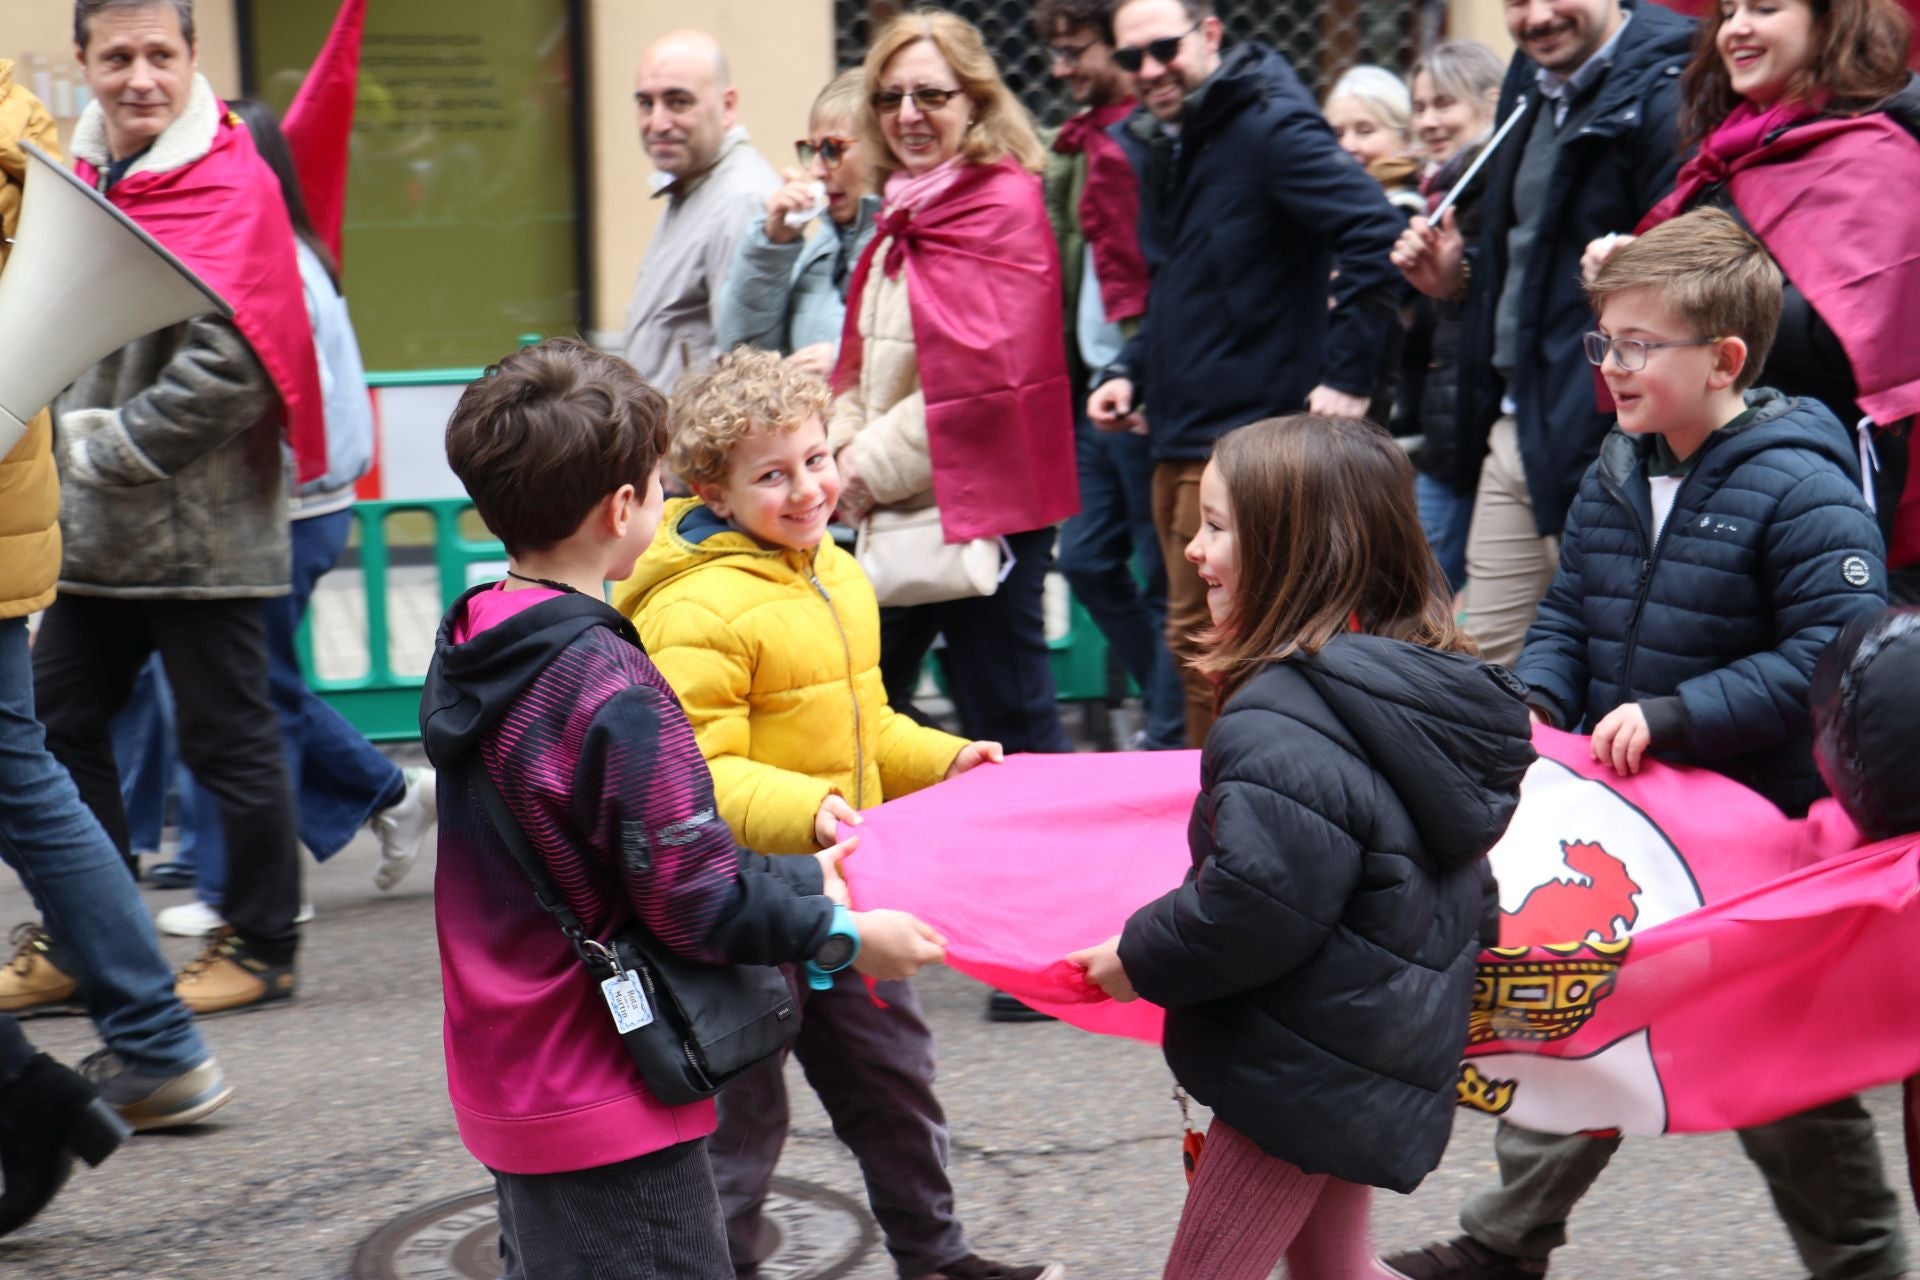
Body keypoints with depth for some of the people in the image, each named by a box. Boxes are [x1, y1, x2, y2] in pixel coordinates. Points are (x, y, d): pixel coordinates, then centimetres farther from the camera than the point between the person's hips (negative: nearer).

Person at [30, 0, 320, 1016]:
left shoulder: (230, 186, -12)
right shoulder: (79, 172, 11)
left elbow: (225, 369, -21)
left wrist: (104, 451, -17)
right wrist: (61, 446, 4)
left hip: (202, 531, -8)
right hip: (94, 531, 8)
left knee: (226, 740, 2)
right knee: (59, 725, 12)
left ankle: (260, 949, 15)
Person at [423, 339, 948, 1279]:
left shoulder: (465, 657, 5)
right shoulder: (612, 690, -23)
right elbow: (694, 900, -21)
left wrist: (795, 879, 13)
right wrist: (841, 931, -7)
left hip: (508, 1086, 9)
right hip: (609, 1112, -9)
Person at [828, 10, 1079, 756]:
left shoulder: (1004, 206, -12)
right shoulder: (905, 210, 15)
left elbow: (984, 376, -20)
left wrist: (872, 466, -13)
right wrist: (842, 449, -1)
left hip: (979, 504, -9)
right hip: (895, 514, 9)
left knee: (1008, 730, -2)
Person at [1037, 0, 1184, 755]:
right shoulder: (1081, 141, 17)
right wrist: (1072, 374, 15)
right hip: (1094, 387, 10)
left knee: (1163, 575, 0)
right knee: (1087, 559, 12)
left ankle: (1172, 737, 9)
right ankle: (1172, 714, 25)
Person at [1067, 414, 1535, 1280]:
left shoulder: (1283, 730, -27)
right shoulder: (1418, 680, 3)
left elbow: (1251, 908, -28)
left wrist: (1140, 958, -10)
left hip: (1305, 1070, -9)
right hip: (1395, 1040, 9)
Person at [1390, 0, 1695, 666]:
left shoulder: (1666, 98, -15)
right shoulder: (1530, 84, 15)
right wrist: (1460, 277, 10)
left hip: (1600, 439, -9)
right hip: (1513, 430, 9)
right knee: (1486, 666, 14)